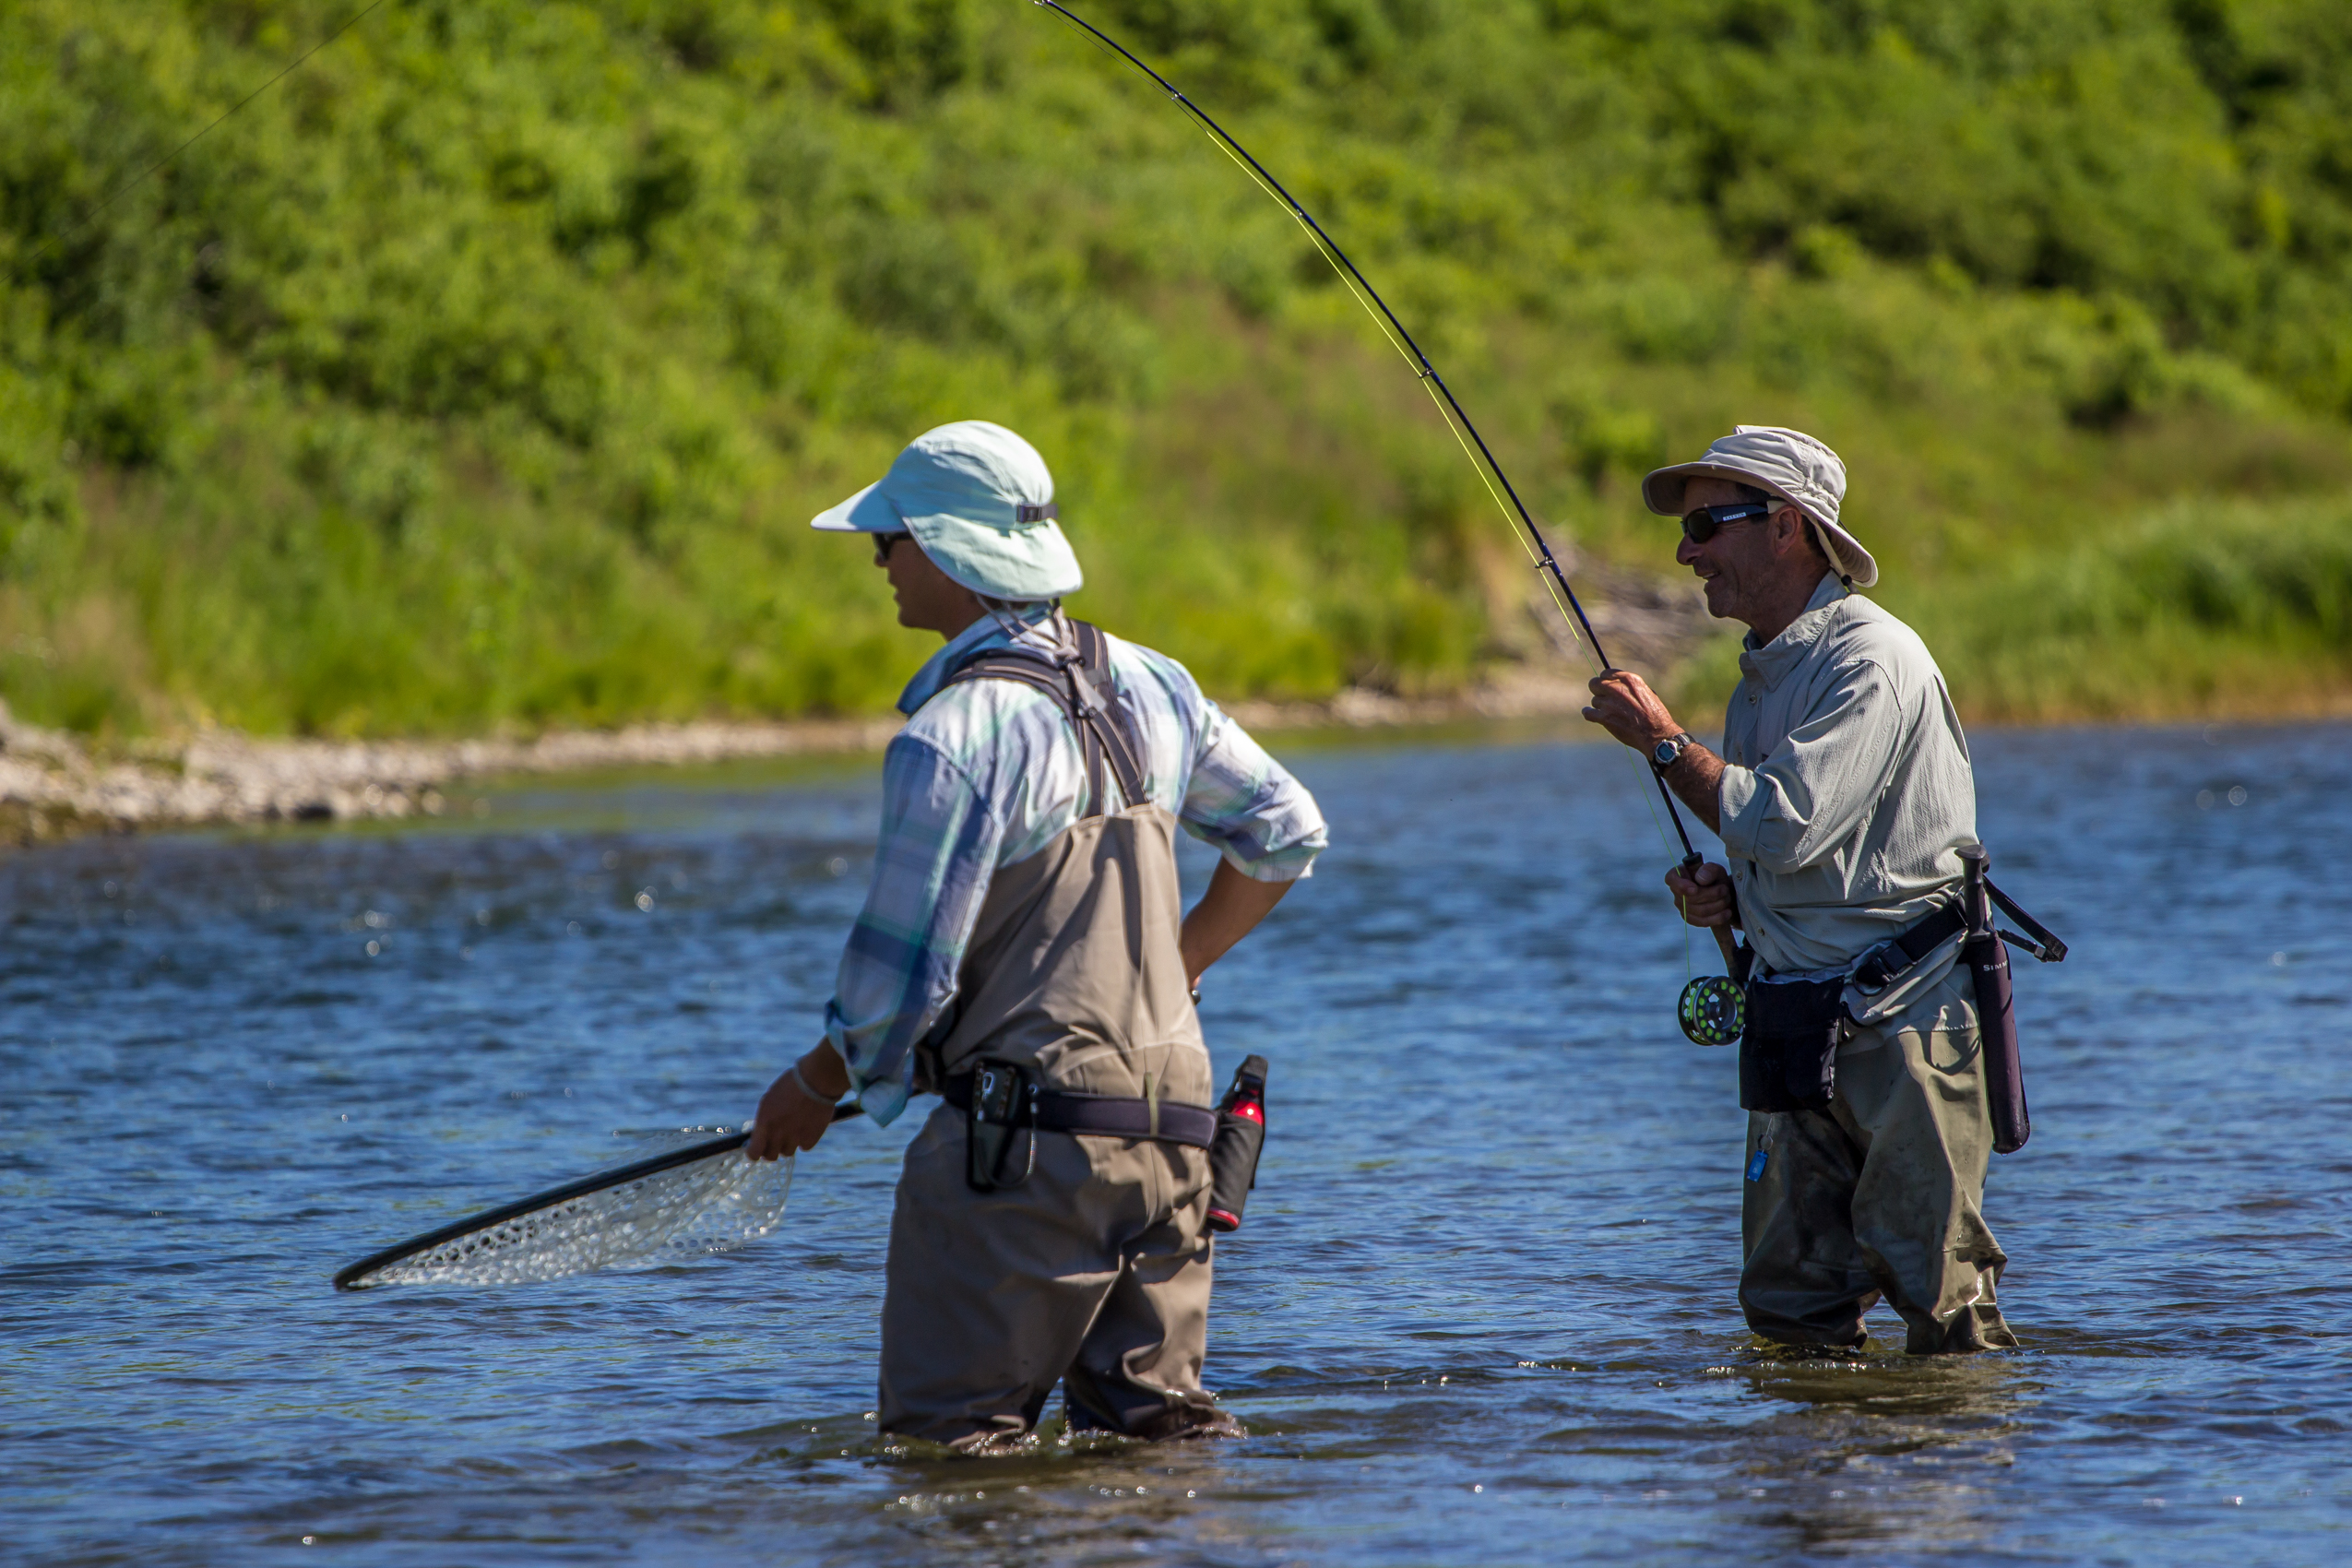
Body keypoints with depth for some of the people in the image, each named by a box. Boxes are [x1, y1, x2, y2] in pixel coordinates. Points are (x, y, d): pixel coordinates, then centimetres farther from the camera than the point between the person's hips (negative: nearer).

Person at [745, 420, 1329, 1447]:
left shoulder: (955, 735, -14)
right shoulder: (1146, 683, 10)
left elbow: (903, 972, -13)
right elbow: (1288, 834, 20)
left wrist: (812, 1087, 5)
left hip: (1022, 1137, -8)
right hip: (1171, 1124, 8)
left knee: (943, 1431, -3)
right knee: (1155, 1421, 12)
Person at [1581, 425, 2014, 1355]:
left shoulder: (1871, 660, -14)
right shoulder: (1763, 673, 16)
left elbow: (1789, 826, -24)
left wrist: (1664, 742, -12)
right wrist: (1726, 897, 4)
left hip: (1903, 1016, -9)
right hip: (1797, 1024, 9)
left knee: (1934, 1287, -9)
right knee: (1790, 1300, 6)